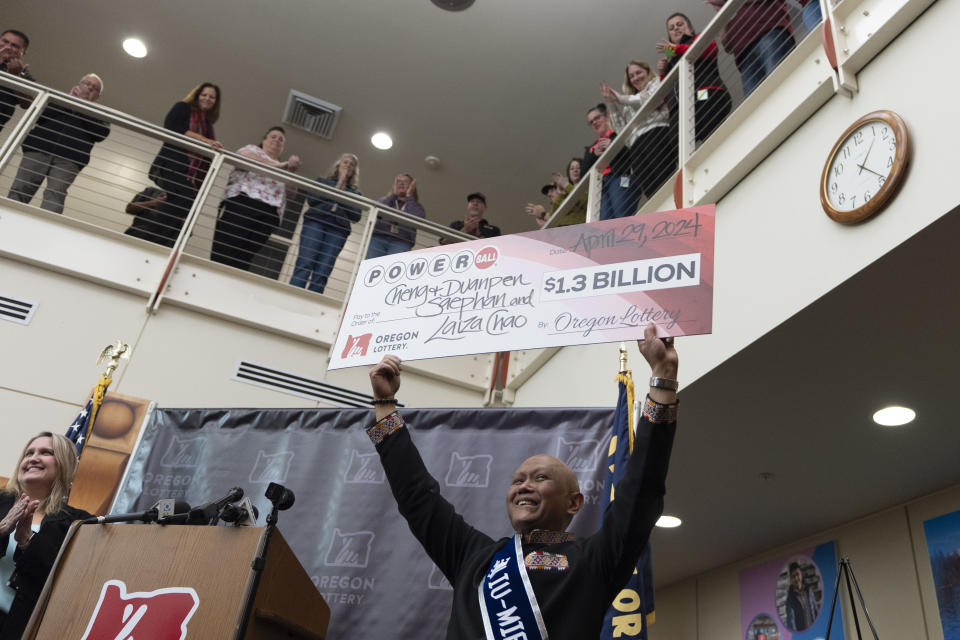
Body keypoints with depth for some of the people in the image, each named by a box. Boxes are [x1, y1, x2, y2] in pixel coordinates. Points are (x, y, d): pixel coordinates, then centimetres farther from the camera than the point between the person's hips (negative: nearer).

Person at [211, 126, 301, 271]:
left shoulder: (282, 170, 33)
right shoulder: (253, 149, 24)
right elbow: (243, 156, 0)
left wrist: (291, 169, 2)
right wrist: (276, 165, -2)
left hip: (269, 213, 3)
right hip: (243, 203, -3)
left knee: (243, 259, -11)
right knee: (224, 249, -16)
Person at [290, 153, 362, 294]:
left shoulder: (354, 192, 25)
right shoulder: (322, 181, 24)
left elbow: (356, 217, 10)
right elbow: (311, 200, 7)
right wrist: (335, 190, 5)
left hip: (338, 229, 1)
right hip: (316, 221, -1)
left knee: (322, 273, -14)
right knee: (304, 264, -19)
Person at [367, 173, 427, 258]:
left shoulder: (417, 207, 22)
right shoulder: (385, 200, 27)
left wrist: (409, 197, 8)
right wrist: (393, 194, 9)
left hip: (401, 242, -2)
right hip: (378, 238, 2)